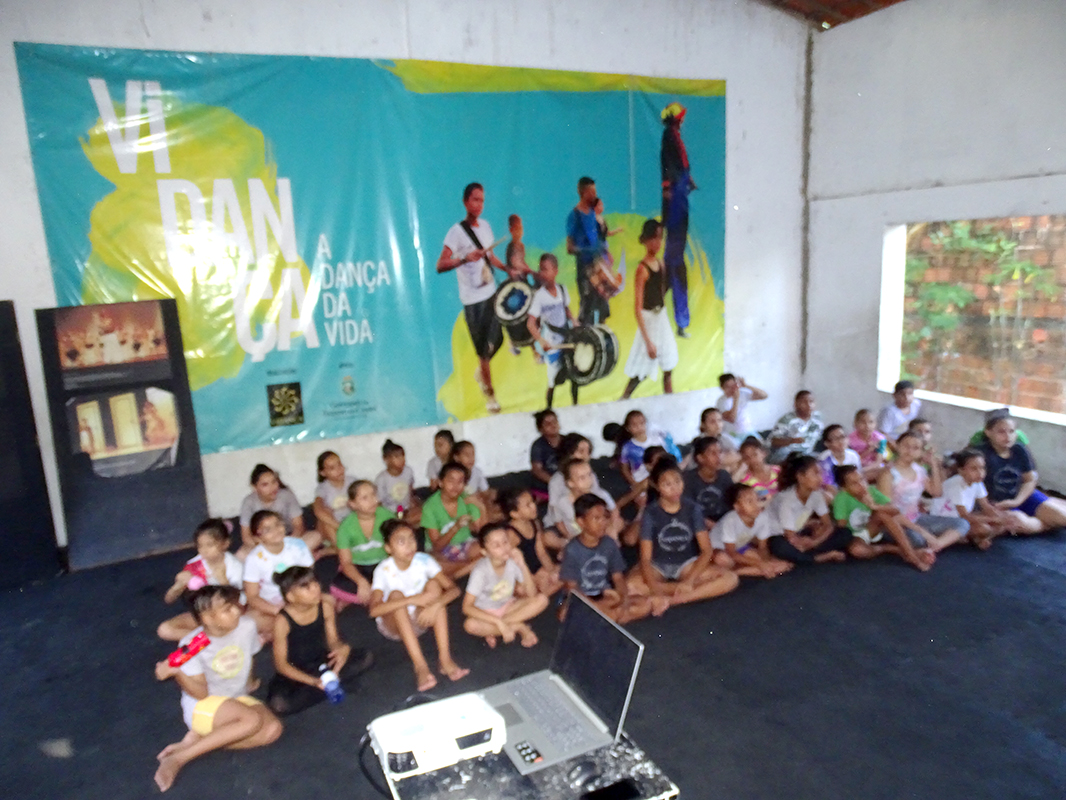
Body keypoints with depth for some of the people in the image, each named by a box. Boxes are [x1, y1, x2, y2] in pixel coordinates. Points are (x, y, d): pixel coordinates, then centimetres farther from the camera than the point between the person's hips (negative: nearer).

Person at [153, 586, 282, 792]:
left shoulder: (247, 627, -11)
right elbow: (201, 693, -18)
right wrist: (177, 673, -34)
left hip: (237, 699, 5)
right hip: (202, 706, -5)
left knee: (272, 729, -22)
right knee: (252, 720, -32)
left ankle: (196, 739, -13)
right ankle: (178, 758, -20)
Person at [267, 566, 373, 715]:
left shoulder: (326, 608, -10)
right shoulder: (282, 620, -22)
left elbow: (333, 640, -1)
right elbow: (281, 664, -17)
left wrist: (343, 649, -27)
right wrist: (313, 681, -29)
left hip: (322, 663, 4)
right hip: (295, 673, -3)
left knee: (366, 657, -10)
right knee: (278, 704, -34)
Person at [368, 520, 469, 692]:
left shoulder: (424, 560, -13)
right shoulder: (384, 570, -20)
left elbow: (454, 589, -18)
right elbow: (374, 610, -34)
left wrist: (436, 605, -39)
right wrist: (413, 599, -41)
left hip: (420, 621, 2)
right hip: (393, 626, -2)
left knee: (433, 585, -24)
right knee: (396, 595, -32)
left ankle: (445, 659, -31)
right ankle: (420, 666, -38)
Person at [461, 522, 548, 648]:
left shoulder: (513, 561, -17)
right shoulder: (481, 571, -27)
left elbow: (532, 594, -18)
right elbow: (467, 607, -29)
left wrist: (523, 566, -31)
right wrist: (498, 622, -35)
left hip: (507, 607, 4)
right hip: (485, 613, -4)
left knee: (541, 600, -18)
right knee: (470, 625, -37)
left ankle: (492, 631, -16)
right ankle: (518, 627, -15)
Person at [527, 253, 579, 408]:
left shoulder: (562, 289, -1)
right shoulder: (539, 295, -16)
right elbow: (530, 323, -23)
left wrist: (575, 326, 2)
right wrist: (541, 340, -36)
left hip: (568, 338, 5)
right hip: (552, 344, -5)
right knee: (554, 380, -4)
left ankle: (575, 404, 31)